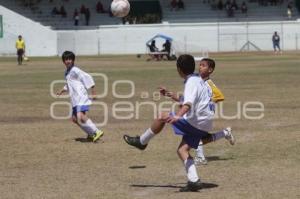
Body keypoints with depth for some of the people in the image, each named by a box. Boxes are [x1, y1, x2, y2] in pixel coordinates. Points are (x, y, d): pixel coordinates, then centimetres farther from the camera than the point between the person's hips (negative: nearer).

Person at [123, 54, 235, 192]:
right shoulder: (198, 80, 16)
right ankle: (194, 181, -6)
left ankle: (142, 141, 10)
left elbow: (189, 103, -33)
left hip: (195, 121, -9)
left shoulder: (191, 82, -14)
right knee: (182, 150, 6)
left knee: (163, 117, -5)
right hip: (202, 124, 9)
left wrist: (178, 116, -49)